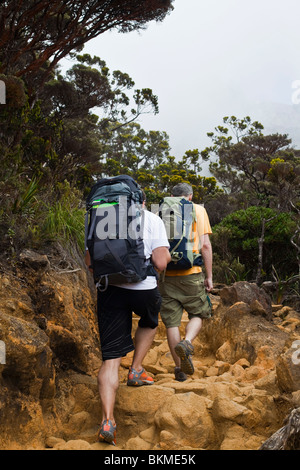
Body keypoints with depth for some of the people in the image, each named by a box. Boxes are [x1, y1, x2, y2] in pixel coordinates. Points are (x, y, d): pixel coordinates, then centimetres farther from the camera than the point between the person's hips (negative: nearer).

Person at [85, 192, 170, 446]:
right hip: (143, 288, -2)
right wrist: (166, 255, 15)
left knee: (111, 357, 4)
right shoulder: (152, 219, 3)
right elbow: (160, 263, -8)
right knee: (149, 322, 35)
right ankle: (136, 371, 29)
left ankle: (108, 421, -5)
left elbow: (89, 260, 12)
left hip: (109, 290, 2)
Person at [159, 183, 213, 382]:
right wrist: (209, 275, 2)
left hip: (166, 274, 2)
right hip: (191, 273, -2)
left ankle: (179, 368, 14)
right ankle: (187, 342, -13)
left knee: (172, 321, 8)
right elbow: (205, 244, -2)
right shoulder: (198, 210, 5)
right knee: (198, 314, 15)